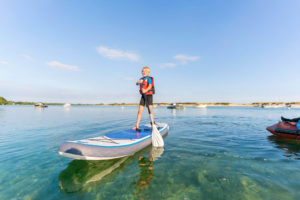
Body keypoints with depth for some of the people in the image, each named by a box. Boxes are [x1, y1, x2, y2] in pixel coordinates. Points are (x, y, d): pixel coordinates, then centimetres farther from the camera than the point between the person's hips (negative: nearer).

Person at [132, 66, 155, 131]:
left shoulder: (149, 78, -5)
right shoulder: (141, 78, 16)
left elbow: (150, 86, -21)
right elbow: (137, 83, 0)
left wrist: (146, 90, -40)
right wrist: (138, 82, -23)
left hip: (149, 95, -5)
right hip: (143, 96, 6)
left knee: (150, 110, -7)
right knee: (140, 111, 3)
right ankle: (137, 126, 7)